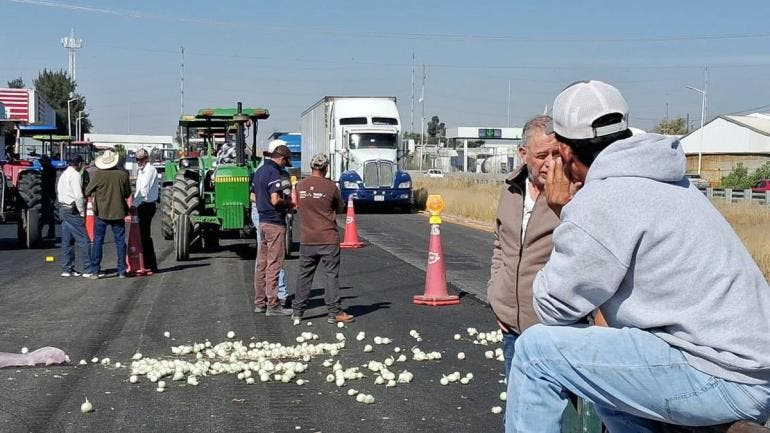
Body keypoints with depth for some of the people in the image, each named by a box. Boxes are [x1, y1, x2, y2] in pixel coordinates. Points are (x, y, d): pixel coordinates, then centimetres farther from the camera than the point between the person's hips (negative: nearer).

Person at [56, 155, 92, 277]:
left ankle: (67, 269, 14)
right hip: (73, 211, -9)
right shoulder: (75, 175, -12)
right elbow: (78, 195, -19)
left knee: (67, 240, 11)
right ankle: (88, 269, -8)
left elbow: (58, 192, 18)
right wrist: (82, 212, -11)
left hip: (63, 208, 9)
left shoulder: (63, 174, 17)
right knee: (83, 240, -7)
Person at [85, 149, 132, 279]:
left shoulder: (97, 174, -10)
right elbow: (128, 194, 4)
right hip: (118, 212, 1)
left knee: (98, 242, 6)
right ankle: (121, 271, 8)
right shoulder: (123, 174, -6)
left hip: (101, 212, -1)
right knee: (120, 242, 8)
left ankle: (95, 271, 5)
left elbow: (87, 192, -1)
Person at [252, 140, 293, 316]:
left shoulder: (259, 171, 13)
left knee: (262, 263, 13)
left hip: (262, 221, 9)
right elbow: (275, 200, -24)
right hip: (275, 222, -9)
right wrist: (288, 203, -4)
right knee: (274, 264, -5)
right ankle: (273, 305, -2)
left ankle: (259, 302, 18)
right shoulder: (273, 172, -15)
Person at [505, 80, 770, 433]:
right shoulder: (652, 179, 14)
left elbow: (553, 308, -7)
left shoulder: (603, 201, -15)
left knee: (536, 350, -7)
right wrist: (571, 213, 14)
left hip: (718, 378, -10)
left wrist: (563, 210, 0)